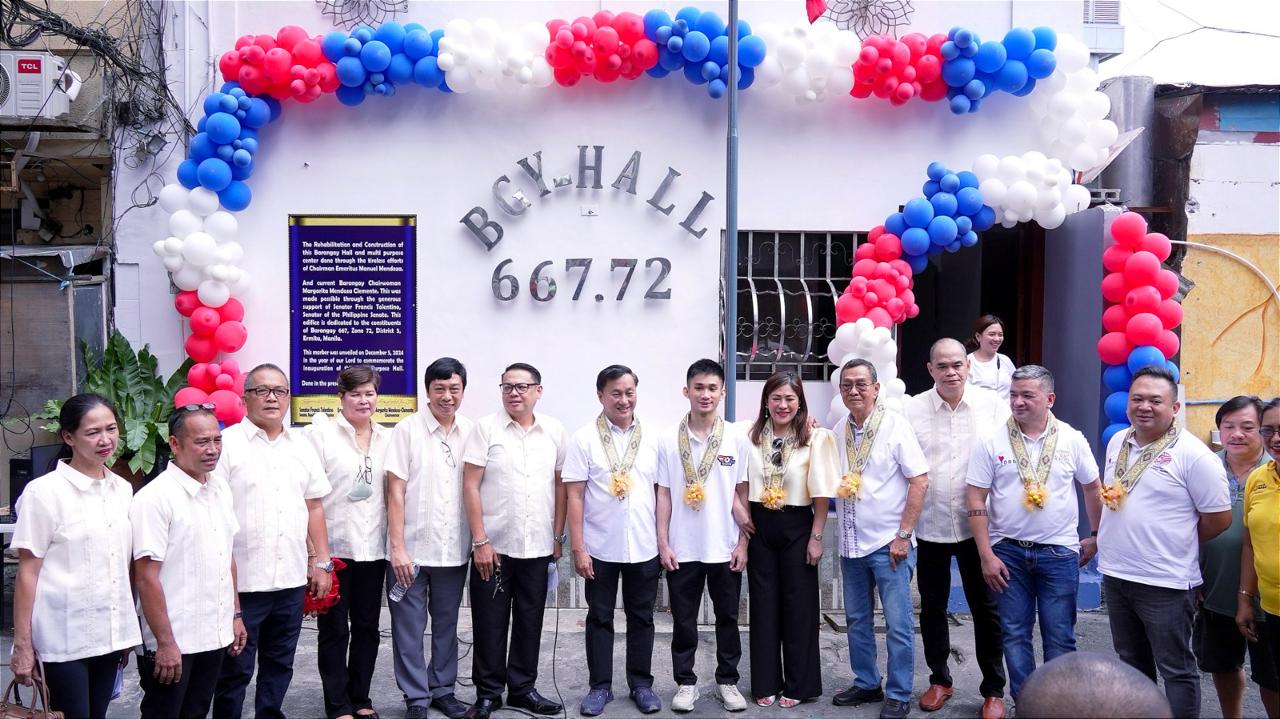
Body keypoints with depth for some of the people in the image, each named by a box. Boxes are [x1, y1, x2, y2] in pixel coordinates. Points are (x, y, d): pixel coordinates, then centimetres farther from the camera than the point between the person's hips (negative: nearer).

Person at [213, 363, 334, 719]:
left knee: (280, 664, 15)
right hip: (241, 581, -5)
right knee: (235, 669, 5)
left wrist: (322, 562, 9)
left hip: (292, 580, 5)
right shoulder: (227, 443, -5)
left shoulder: (301, 446, 11)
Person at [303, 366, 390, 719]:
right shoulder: (321, 432, -4)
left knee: (367, 627, 11)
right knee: (334, 630, 5)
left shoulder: (387, 438, 8)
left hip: (373, 548, 4)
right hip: (333, 546, -4)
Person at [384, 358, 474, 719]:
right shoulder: (408, 429, -7)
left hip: (454, 550, 3)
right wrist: (397, 548, -11)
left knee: (447, 626, 15)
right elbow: (395, 492, -8)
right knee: (409, 629, 5)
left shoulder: (472, 432, 2)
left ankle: (442, 689, 29)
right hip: (412, 549, -3)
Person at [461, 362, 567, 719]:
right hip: (493, 546, -2)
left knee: (530, 622, 12)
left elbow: (560, 485, 9)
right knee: (490, 623, 6)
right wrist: (480, 541, -11)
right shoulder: (486, 428, -5)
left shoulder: (554, 431, 4)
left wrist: (559, 537, 7)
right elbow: (470, 486, -7)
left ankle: (523, 689, 26)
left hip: (538, 548, 3)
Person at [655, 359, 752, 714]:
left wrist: (743, 542, -1)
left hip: (725, 548, 0)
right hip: (682, 548, 0)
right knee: (683, 621, 9)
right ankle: (685, 682, 22)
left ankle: (727, 680, 25)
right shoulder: (669, 440, -2)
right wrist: (663, 543, -3)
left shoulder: (737, 439, -2)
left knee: (728, 618, 11)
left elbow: (742, 495, 2)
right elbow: (664, 495, 1)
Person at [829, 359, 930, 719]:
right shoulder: (838, 430, 6)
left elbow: (920, 480, -11)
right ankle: (866, 683, 30)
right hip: (851, 544, 5)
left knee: (898, 624, 2)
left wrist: (903, 535, -13)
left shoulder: (895, 425, -9)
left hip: (888, 543, -5)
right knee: (857, 620, 15)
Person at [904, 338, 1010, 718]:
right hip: (929, 526, 1)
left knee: (986, 608, 8)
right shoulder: (912, 409, -3)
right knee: (932, 607, 13)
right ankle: (939, 680, 31)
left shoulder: (993, 404, -4)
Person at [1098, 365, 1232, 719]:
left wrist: (1177, 544, 0)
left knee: (1176, 669, 4)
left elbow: (1219, 517, -10)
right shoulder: (1117, 442, 7)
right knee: (1131, 663, 20)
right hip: (1114, 574, 7)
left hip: (1164, 583, -7)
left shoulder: (1193, 455, -14)